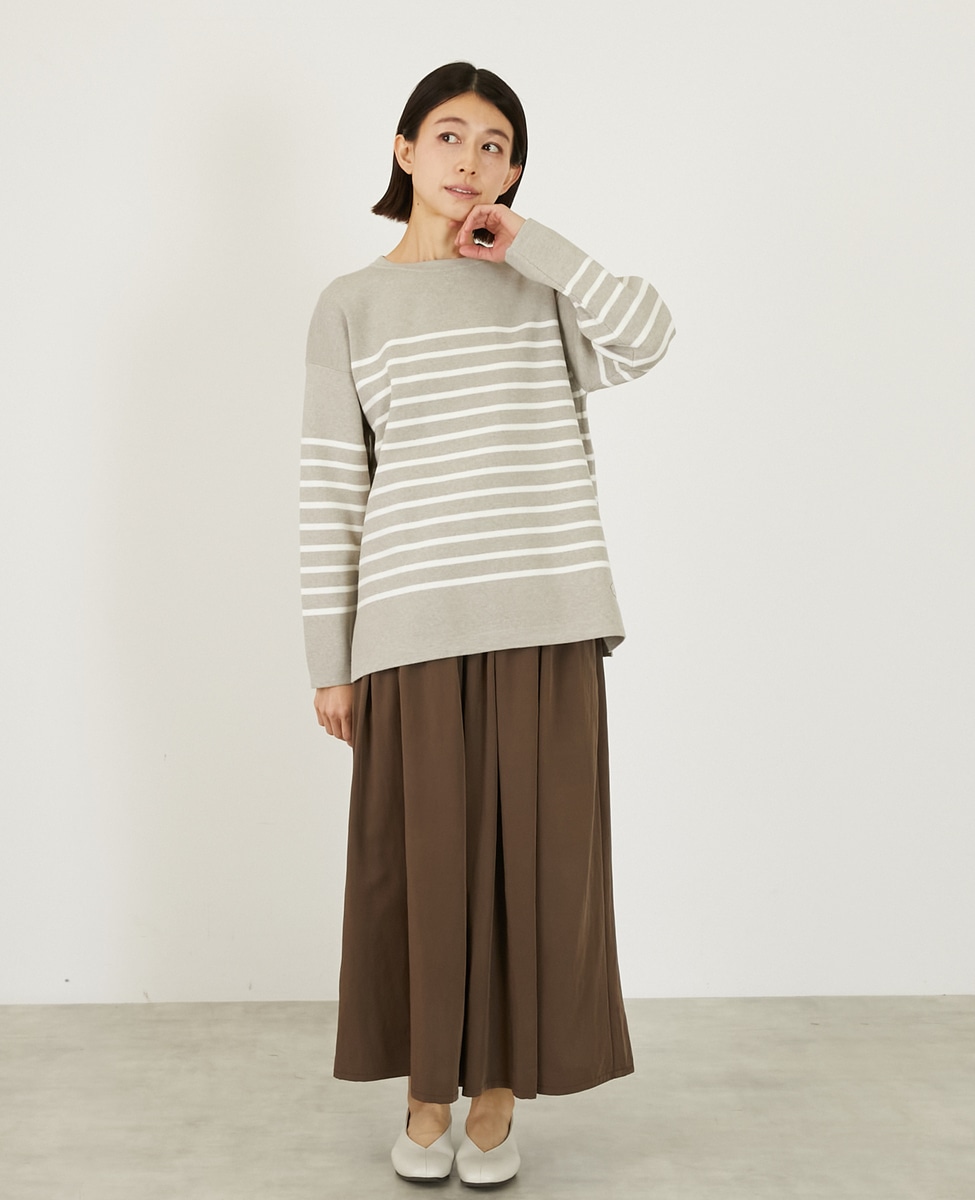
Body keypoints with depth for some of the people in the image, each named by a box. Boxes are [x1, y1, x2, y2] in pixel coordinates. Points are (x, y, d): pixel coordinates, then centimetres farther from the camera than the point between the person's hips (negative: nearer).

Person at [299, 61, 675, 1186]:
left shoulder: (543, 287, 13)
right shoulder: (352, 305, 8)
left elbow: (645, 337, -8)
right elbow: (329, 490, 3)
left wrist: (526, 241, -2)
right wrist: (329, 660, 0)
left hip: (546, 618, 2)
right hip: (414, 624, -1)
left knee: (534, 855, 4)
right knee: (421, 860, 5)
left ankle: (498, 1093, 21)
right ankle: (426, 1089, 24)